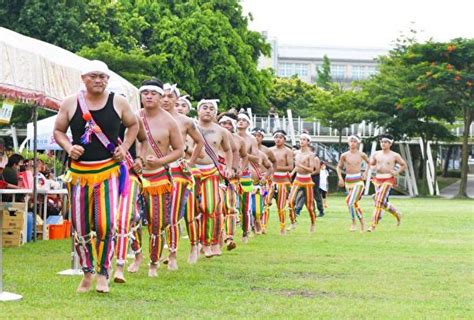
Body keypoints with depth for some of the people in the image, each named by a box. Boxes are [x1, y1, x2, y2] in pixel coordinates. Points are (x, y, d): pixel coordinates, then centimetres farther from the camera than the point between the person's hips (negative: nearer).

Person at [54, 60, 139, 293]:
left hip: (109, 171, -1)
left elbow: (133, 125, 17)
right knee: (80, 227, 6)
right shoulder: (70, 103, 1)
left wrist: (124, 147, 3)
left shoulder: (118, 102, 2)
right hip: (79, 171, 1)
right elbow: (58, 131, 12)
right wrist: (68, 147, -7)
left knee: (105, 223, -13)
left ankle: (103, 274, 4)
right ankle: (87, 273, 24)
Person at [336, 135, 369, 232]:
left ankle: (353, 222, -4)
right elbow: (339, 167, 12)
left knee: (350, 202, -19)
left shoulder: (361, 155, -1)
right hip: (348, 181, 3)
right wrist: (340, 178, -1)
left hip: (358, 181, -3)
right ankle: (362, 223, 24)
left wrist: (365, 173, 4)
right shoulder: (344, 155, 2)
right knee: (355, 204, 10)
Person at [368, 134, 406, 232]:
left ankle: (373, 225, -16)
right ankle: (397, 214, 35)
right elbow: (371, 165, 18)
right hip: (378, 179, 5)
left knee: (379, 201, -16)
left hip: (388, 179, -5)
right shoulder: (376, 154, 9)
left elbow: (404, 165, 11)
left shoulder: (394, 155, 0)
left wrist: (397, 172, -3)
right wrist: (375, 168, -4)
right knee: (383, 202, 8)